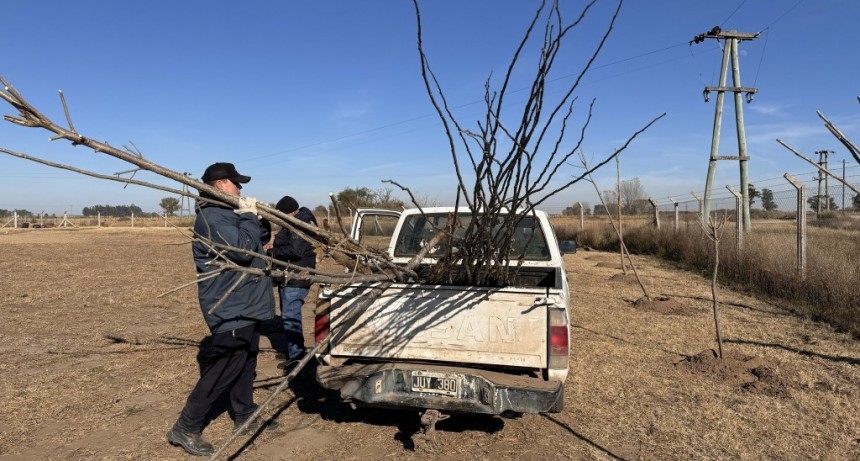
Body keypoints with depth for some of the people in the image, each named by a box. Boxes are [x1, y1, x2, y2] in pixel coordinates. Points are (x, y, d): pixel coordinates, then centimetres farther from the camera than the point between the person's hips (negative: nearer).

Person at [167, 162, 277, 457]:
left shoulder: (228, 214, 14)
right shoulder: (212, 217, -20)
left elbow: (258, 242, 20)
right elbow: (243, 250, -30)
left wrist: (262, 223, 1)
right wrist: (249, 216, -18)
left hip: (244, 305, 11)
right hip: (230, 308, -10)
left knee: (244, 365, 19)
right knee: (222, 371, -4)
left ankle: (245, 416, 32)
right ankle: (185, 428, 7)